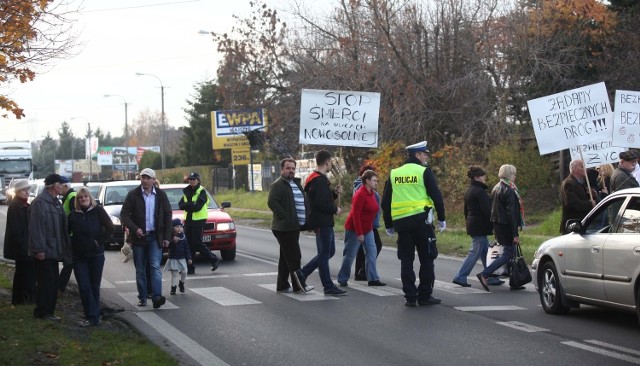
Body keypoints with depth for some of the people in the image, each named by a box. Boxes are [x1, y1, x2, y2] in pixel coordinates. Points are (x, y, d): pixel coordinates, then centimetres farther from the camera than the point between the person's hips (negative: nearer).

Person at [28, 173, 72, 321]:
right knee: (46, 282, -5)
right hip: (45, 251, -9)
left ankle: (49, 311, 19)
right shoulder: (40, 202, -15)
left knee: (53, 282, 12)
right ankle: (42, 312, 2)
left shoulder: (55, 202, 16)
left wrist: (63, 248, 17)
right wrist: (38, 249, -25)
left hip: (53, 250, 9)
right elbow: (36, 227, -22)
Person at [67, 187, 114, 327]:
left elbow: (110, 229, -6)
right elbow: (66, 232, 14)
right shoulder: (73, 215, 4)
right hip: (79, 257, 2)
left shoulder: (98, 211, -3)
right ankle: (92, 317, -3)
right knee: (84, 287, -5)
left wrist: (99, 241, -8)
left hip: (96, 255, -1)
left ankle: (93, 317, 16)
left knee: (94, 287, 6)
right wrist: (72, 245, 3)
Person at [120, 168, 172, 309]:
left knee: (155, 267, -12)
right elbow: (124, 214, -3)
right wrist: (135, 229, -17)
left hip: (155, 237, 0)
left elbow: (168, 215, 7)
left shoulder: (161, 195, 4)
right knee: (140, 270, 6)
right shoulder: (133, 195, -1)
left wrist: (167, 236, 1)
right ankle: (142, 298, 14)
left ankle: (157, 297, -19)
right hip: (139, 236, 0)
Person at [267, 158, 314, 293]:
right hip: (284, 227, -9)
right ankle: (299, 286, -9)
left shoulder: (296, 183, 18)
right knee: (294, 257, -10)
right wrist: (284, 217, -23)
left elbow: (303, 201, 25)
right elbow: (272, 202, -21)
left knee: (286, 257, 13)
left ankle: (282, 285, 19)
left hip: (294, 226, 9)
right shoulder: (278, 185, -9)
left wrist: (306, 220, 12)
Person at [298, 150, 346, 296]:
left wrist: (334, 193, 8)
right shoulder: (320, 181, -18)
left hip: (324, 223, 10)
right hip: (322, 223, -10)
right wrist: (335, 209, -11)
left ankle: (302, 273, 18)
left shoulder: (314, 179, 16)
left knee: (329, 251, 17)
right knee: (324, 254, -3)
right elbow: (321, 204, -25)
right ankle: (328, 286, 4)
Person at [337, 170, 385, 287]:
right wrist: (359, 233, -23)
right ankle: (342, 280, 10)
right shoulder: (360, 194, -20)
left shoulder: (371, 194, 7)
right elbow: (355, 214, -23)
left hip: (367, 229, 9)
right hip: (354, 229, -9)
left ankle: (373, 279, 5)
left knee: (372, 253, 3)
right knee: (349, 255, 0)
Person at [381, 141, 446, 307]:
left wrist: (389, 225, 20)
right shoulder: (424, 171, -2)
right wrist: (441, 219, 5)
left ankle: (410, 297, 6)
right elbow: (436, 196, -5)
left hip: (401, 222, 4)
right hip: (421, 220, -4)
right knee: (426, 258, 6)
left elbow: (386, 202, 13)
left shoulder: (394, 174, 11)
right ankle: (425, 295, 5)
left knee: (406, 260, 8)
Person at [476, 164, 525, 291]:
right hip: (506, 226, -10)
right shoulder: (509, 191, -16)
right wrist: (515, 234, -20)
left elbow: (493, 209, 17)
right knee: (508, 253, -4)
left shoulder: (496, 189, 13)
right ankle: (484, 274, -10)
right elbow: (511, 214, -19)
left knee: (510, 252, 13)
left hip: (497, 225, 10)